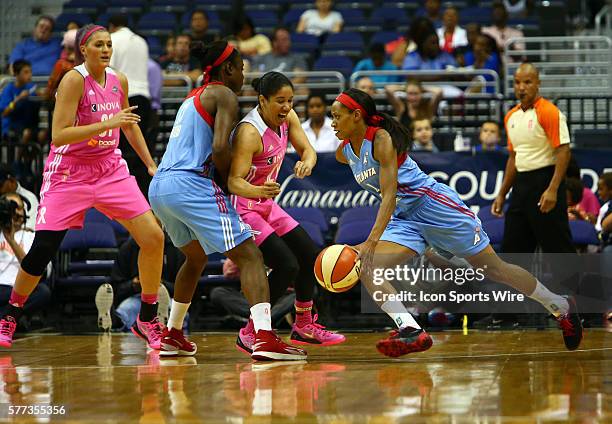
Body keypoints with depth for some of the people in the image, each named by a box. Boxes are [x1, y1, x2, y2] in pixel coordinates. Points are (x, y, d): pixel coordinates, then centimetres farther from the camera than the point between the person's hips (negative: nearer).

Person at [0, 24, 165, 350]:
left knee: (153, 237, -7)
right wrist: (107, 123, -29)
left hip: (110, 170, 5)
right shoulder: (74, 80, -15)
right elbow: (59, 135, -23)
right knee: (41, 250, -10)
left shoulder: (119, 80, 3)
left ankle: (147, 320, 7)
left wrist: (151, 164, 19)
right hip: (69, 172, -5)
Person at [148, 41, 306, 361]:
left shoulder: (193, 98, 26)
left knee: (196, 257, 31)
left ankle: (172, 337, 35)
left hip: (160, 187, 9)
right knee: (249, 256, -10)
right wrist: (229, 181, 1)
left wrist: (221, 179, 17)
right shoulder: (224, 95, 0)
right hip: (192, 186, -9)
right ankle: (264, 337, -26)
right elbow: (220, 148, -14)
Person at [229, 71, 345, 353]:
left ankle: (304, 327, 27)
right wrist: (260, 191, -55)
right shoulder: (249, 132, -29)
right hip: (243, 209, -9)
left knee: (310, 256, 12)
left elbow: (307, 150, -1)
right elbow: (234, 182, -35)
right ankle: (249, 334, -7)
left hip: (265, 204, 9)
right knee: (286, 266, -18)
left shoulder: (287, 117, -6)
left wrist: (307, 163, -26)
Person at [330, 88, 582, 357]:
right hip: (404, 220, 8)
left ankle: (561, 307, 20)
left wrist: (371, 242, -39)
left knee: (493, 269, 2)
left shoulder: (382, 140, -21)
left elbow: (389, 197, -30)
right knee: (365, 268, -16)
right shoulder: (345, 152, 3)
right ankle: (412, 332, -23)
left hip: (434, 205, -8)